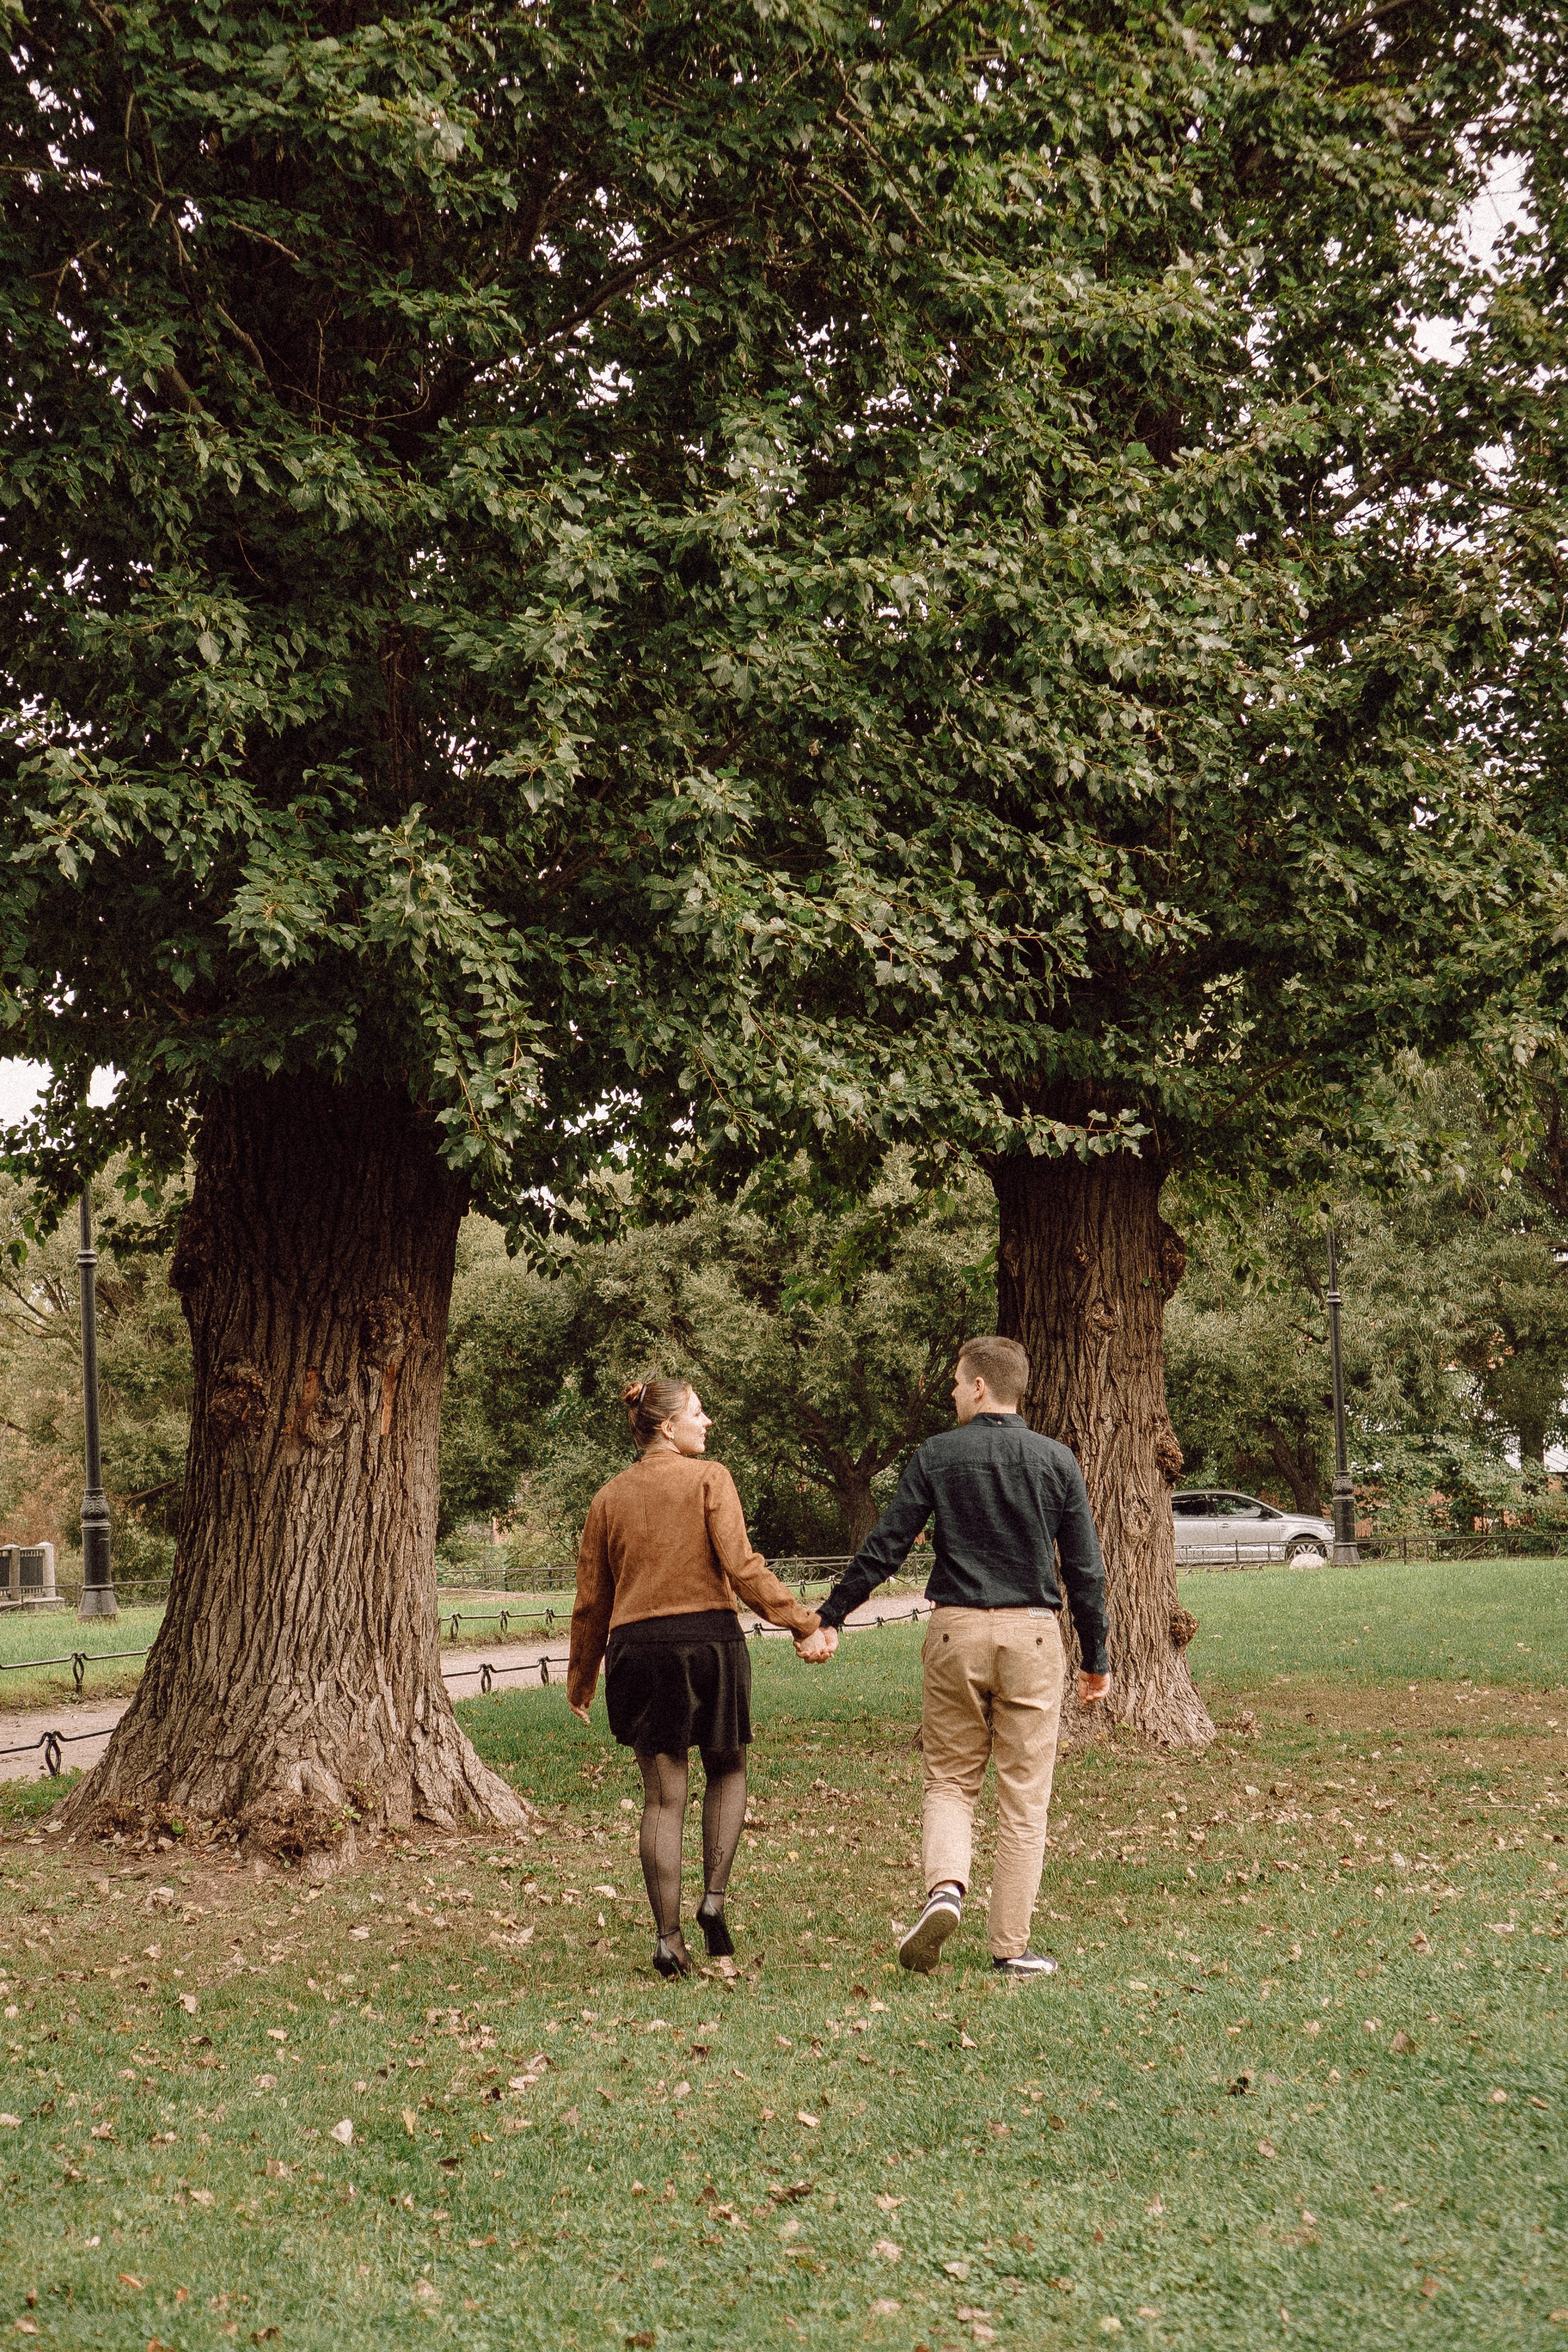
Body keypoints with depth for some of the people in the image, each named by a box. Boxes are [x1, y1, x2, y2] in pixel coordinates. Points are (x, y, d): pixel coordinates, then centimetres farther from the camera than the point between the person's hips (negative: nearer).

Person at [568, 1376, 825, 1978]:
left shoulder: (608, 1498, 11)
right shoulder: (709, 1478, -1)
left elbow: (592, 1599, 13)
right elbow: (741, 1567, -11)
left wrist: (581, 1679, 23)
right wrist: (802, 1621, -7)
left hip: (637, 1647, 3)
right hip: (709, 1637, -3)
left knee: (663, 1795, 6)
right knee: (727, 1771, 18)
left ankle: (668, 1939, 3)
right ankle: (714, 1898, 3)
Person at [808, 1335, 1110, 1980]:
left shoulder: (937, 1456, 0)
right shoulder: (1056, 1461, 3)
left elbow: (883, 1548, -1)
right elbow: (1084, 1570, 3)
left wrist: (829, 1619, 8)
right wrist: (1095, 1659, 12)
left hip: (955, 1632, 0)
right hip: (1032, 1635, 0)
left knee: (949, 1780, 12)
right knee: (1024, 1795, 5)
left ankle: (945, 1887, -14)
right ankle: (1011, 1946, 7)